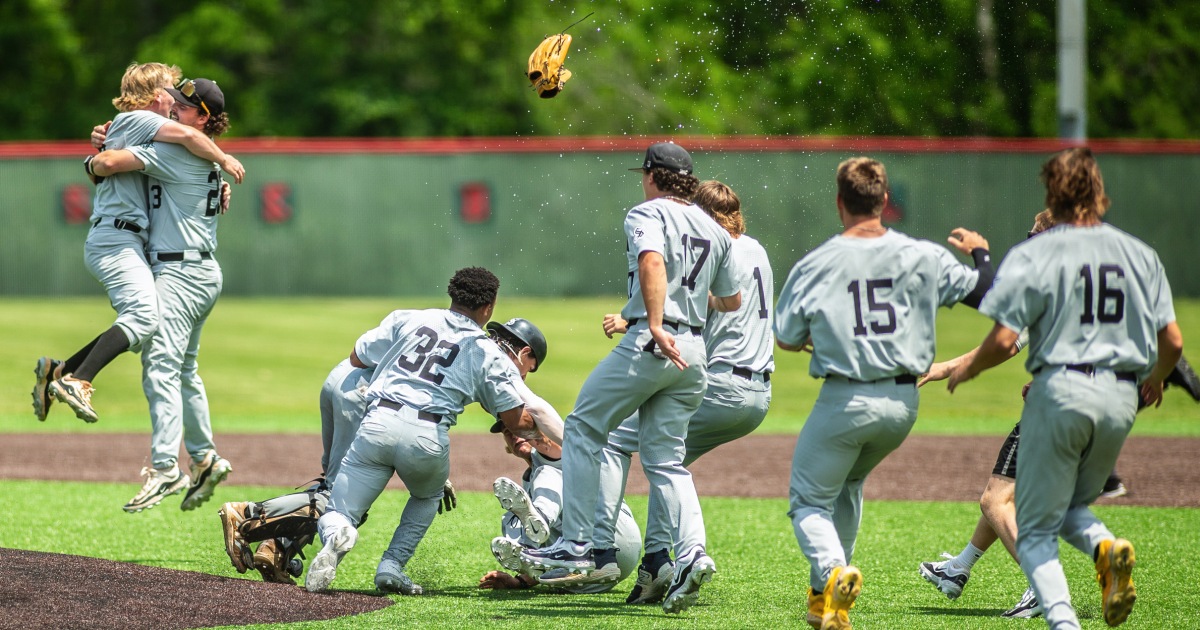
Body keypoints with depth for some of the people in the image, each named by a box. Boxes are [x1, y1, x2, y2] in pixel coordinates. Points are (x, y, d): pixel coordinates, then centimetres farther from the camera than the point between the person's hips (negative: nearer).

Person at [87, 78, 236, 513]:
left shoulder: (176, 151, -13)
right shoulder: (205, 157, 16)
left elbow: (109, 164, -20)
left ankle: (165, 467, -24)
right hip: (203, 271, 11)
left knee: (160, 367, -17)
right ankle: (204, 457, 27)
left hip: (180, 273, -11)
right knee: (183, 370, 20)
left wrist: (95, 161, 4)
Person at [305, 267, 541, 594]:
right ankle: (392, 566, 13)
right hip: (428, 437, 0)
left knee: (334, 516, 7)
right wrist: (542, 432, 35)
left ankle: (335, 532, -31)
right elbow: (516, 422, 13)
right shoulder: (490, 355, 12)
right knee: (428, 496, 34)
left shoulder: (407, 319, 17)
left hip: (378, 424, 0)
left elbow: (356, 358, 23)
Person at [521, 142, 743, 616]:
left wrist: (656, 327, -30)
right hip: (694, 353, 7)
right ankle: (691, 553, -12)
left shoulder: (648, 213, -3)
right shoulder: (715, 231, 18)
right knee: (665, 458, 9)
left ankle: (577, 546, 1)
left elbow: (652, 262, -23)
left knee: (584, 427, 7)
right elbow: (732, 300, 24)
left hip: (648, 345, -7)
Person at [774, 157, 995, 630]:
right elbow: (985, 292, 3)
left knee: (809, 499, 11)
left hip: (844, 402, -4)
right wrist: (979, 252, 23)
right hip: (903, 403, 4)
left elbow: (786, 340, 2)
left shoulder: (815, 265, -7)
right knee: (847, 485, 28)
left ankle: (831, 572, -20)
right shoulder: (922, 257, -3)